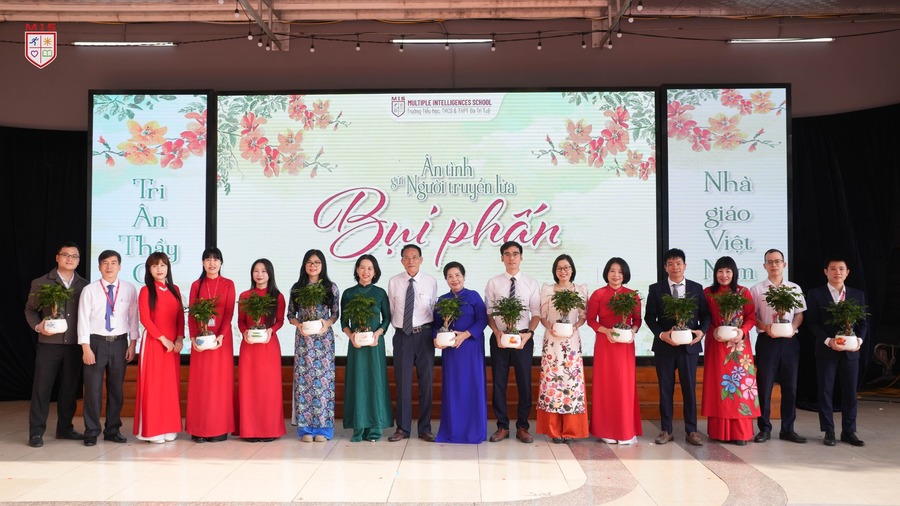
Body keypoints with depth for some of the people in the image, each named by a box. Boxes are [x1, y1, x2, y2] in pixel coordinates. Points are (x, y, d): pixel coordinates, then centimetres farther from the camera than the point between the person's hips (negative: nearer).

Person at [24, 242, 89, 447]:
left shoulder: (84, 286, 6)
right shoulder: (40, 283, 3)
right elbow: (30, 309, 8)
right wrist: (38, 326, -9)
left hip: (75, 345, 2)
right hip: (49, 344, -2)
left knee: (70, 389, 9)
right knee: (42, 388, 1)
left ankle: (65, 428, 22)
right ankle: (36, 432, 9)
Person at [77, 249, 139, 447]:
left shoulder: (129, 289, 2)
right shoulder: (89, 290, -2)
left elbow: (133, 318, 3)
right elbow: (83, 319, -3)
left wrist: (132, 343, 0)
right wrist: (86, 347, -8)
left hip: (120, 342, 2)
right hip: (96, 342, -1)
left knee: (116, 388, 10)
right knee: (93, 388, 1)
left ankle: (113, 430, 22)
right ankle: (92, 432, 14)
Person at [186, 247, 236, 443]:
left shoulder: (228, 284, 4)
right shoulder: (196, 285, 9)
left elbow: (229, 313, -4)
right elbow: (192, 314, 3)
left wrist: (221, 336, -17)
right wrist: (193, 337, -11)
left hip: (222, 337, -1)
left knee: (220, 380, 0)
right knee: (200, 381, 2)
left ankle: (219, 428, 6)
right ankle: (199, 429, 7)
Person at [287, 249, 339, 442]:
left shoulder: (331, 287, 4)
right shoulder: (297, 288, 6)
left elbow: (336, 313, 8)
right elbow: (290, 314, 8)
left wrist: (327, 323, -11)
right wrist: (299, 324, -11)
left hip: (324, 338, 0)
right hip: (303, 338, 1)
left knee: (323, 379, -2)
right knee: (303, 379, -1)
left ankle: (322, 427, 6)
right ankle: (305, 428, 6)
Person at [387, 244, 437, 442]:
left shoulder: (431, 282, 0)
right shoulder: (394, 282, 1)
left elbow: (434, 310, 6)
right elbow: (391, 311, 6)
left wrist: (434, 333, 0)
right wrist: (398, 327, 2)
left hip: (424, 335, 0)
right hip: (402, 335, 0)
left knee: (426, 381, 5)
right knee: (402, 382, 3)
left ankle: (425, 428, 17)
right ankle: (402, 428, 15)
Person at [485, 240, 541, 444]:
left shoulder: (531, 283, 2)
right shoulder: (493, 283, 2)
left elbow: (536, 314, 1)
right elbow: (489, 313, 1)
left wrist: (528, 334, -13)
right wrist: (497, 333, -13)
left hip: (523, 338, 0)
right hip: (499, 338, 0)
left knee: (524, 383, 5)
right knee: (498, 383, 5)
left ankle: (522, 427, 19)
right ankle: (502, 427, 18)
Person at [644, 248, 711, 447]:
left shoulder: (697, 288, 7)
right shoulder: (656, 289, 4)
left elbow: (705, 314, 8)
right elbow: (649, 316, 2)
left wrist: (701, 331, -11)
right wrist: (661, 334, -12)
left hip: (689, 345, 1)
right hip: (664, 345, 0)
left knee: (690, 389, 4)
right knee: (665, 389, 5)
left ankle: (691, 431, 13)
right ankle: (666, 430, 14)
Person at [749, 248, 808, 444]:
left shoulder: (795, 288, 10)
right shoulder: (757, 289, 2)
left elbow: (799, 314, 10)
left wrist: (793, 328, -8)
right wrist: (765, 327, -16)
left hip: (789, 340, 3)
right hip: (767, 340, -2)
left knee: (790, 386, 7)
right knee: (764, 385, 0)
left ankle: (788, 429, 16)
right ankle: (764, 429, 10)